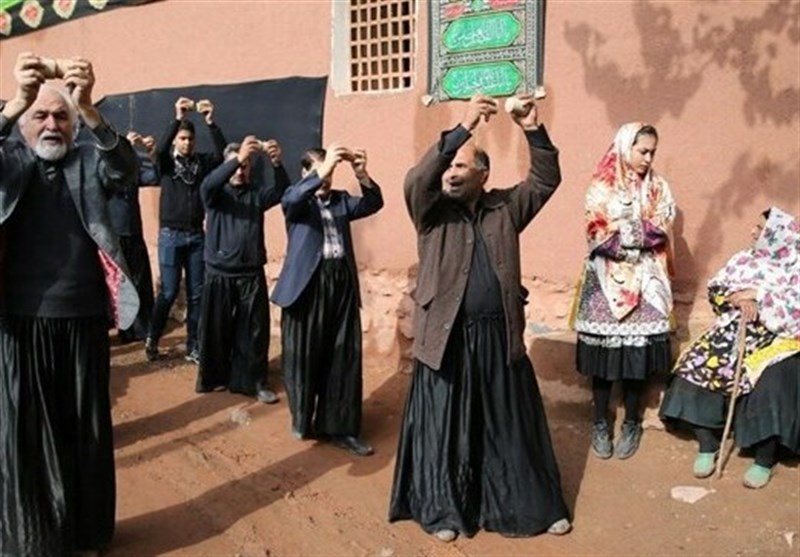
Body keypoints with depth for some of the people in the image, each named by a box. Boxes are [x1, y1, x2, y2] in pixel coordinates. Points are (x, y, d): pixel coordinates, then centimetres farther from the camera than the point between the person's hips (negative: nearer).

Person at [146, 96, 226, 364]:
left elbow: (222, 152, -12)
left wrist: (211, 122, -24)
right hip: (170, 235, -2)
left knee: (196, 293, 4)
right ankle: (152, 339, 19)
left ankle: (193, 347, 13)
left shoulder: (202, 162, 6)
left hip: (196, 235, 2)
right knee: (169, 291, -2)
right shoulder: (167, 161, 2)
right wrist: (178, 118, -30)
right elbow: (160, 148, -20)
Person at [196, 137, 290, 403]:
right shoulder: (216, 192, 0)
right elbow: (208, 184, -23)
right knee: (216, 330, 8)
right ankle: (213, 377, 25)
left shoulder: (256, 191, 5)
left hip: (252, 274, 1)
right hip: (219, 274, -1)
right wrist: (237, 158, -37)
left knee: (255, 331, 4)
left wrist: (277, 164, -34)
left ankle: (254, 381, 15)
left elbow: (281, 192, -14)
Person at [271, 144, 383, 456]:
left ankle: (339, 427, 14)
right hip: (307, 283, -4)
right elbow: (290, 199, -19)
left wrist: (361, 175, -15)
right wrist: (323, 170, -29)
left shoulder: (341, 200, 17)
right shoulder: (298, 200, 5)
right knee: (303, 356, 5)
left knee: (344, 358, 5)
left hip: (341, 282, 4)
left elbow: (373, 203, 2)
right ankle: (303, 420, 24)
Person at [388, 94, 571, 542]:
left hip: (499, 337, 2)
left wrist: (535, 131, -15)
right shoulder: (432, 212, -1)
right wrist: (463, 128, -25)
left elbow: (546, 180, 0)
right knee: (444, 426, 9)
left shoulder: (505, 207, 6)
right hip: (447, 337, -1)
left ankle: (532, 505, 29)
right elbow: (416, 179, -19)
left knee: (510, 424, 13)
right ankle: (444, 509, 26)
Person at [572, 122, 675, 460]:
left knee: (637, 353, 4)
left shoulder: (658, 189, 7)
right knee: (602, 353, 2)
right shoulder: (601, 187, 1)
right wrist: (641, 232, -11)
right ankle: (600, 423, 17)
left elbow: (660, 233, -2)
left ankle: (632, 423, 19)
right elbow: (597, 233, -8)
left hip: (643, 281, 1)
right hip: (605, 280, -1)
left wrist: (619, 231, -12)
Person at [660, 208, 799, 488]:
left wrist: (757, 295, -17)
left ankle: (765, 460, -8)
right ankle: (708, 445, 2)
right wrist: (738, 298, -14)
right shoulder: (745, 259, 10)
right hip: (734, 333, 4)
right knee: (695, 368, -16)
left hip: (775, 339, -4)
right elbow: (715, 288, 6)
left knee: (770, 384, -31)